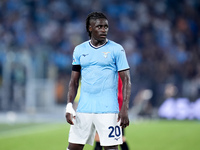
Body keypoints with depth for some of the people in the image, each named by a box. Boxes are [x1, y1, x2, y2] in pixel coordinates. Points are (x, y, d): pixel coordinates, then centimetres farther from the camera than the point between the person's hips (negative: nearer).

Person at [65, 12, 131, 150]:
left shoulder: (116, 50, 0)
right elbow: (74, 81, 14)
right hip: (83, 109, 3)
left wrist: (124, 109, -11)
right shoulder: (80, 50, 10)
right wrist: (69, 106, 1)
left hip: (108, 109, -3)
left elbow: (126, 80, -2)